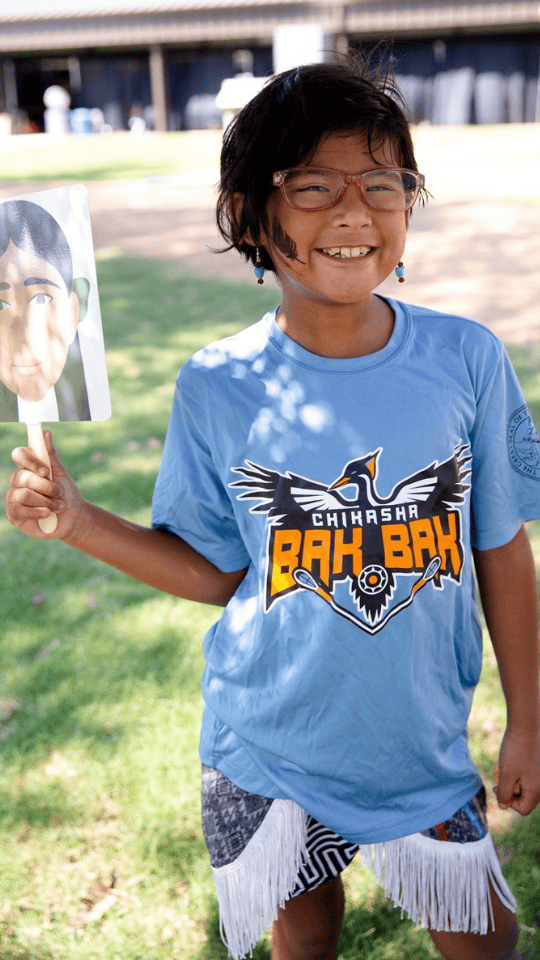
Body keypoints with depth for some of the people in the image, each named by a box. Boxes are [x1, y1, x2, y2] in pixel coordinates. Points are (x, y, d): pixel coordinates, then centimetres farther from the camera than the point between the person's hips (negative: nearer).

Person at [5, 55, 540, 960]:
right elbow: (217, 572, -4)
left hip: (423, 742, 1)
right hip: (270, 749, 0)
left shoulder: (466, 359, -12)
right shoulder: (219, 388, -14)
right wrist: (78, 521, -15)